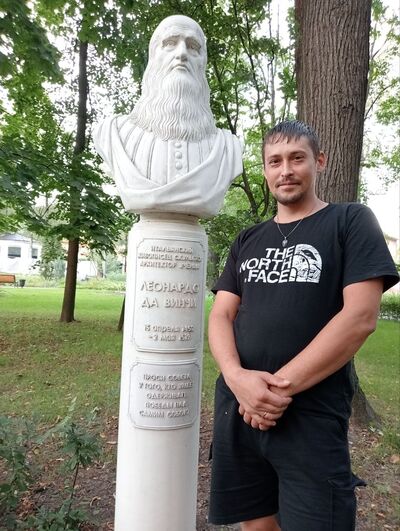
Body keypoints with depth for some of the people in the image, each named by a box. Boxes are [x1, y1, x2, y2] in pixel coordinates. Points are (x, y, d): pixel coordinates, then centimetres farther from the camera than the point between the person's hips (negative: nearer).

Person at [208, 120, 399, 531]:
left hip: (311, 417, -4)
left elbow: (360, 317, -12)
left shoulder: (351, 222, -1)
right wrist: (236, 377, -14)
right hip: (236, 408, 5)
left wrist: (282, 386, -16)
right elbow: (221, 316, 5)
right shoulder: (247, 241, 12)